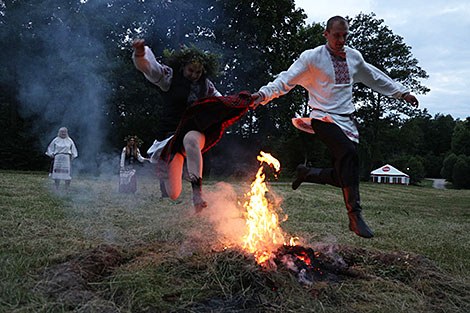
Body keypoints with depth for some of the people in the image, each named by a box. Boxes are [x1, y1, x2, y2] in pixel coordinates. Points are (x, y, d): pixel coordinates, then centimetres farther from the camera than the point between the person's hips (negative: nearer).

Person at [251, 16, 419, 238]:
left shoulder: (354, 56, 12)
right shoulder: (312, 57, -3)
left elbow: (375, 78, 25)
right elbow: (286, 79, -10)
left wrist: (402, 92, 30)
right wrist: (264, 94, -26)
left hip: (347, 120, 6)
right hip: (324, 119, -6)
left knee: (343, 177, -2)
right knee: (348, 152, -31)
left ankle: (306, 173, 25)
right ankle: (355, 215, -27)